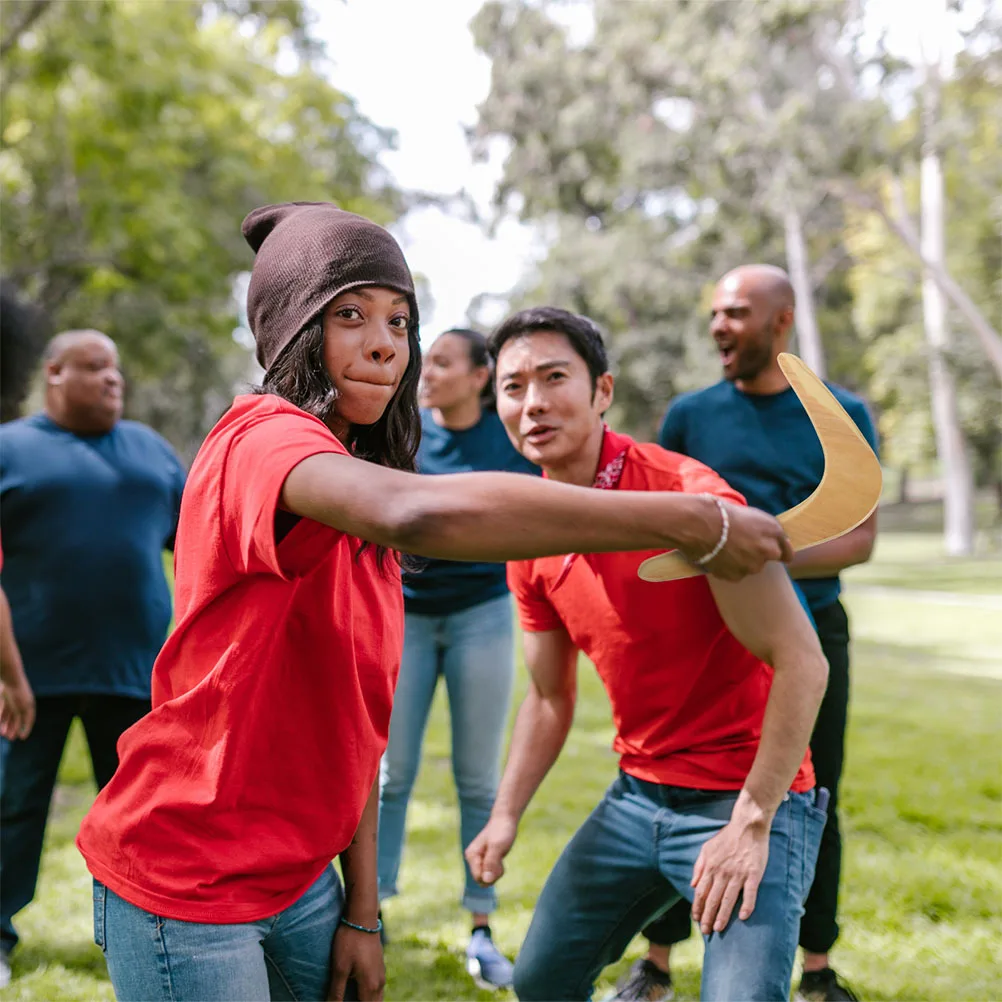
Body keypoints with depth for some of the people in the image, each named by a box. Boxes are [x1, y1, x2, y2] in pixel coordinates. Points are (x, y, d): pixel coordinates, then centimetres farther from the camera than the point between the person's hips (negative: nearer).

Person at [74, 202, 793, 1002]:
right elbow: (422, 512, -40)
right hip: (183, 891, -8)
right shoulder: (261, 438, -19)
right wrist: (691, 523, -38)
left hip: (298, 878, 8)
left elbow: (358, 720, 9)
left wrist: (361, 911, 6)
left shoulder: (364, 501, 9)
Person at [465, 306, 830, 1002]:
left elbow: (801, 664, -21)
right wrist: (505, 817, 4)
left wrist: (751, 822, -19)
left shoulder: (688, 496, -20)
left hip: (746, 803, -7)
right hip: (636, 797, 7)